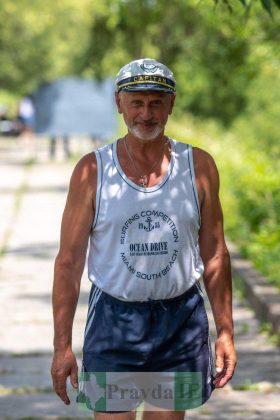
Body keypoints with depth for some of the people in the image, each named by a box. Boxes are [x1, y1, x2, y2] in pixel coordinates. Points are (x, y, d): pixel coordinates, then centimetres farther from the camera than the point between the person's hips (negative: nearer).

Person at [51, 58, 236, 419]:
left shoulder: (198, 166, 3)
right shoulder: (92, 171, -2)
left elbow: (214, 256, 7)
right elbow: (69, 262, -1)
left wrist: (225, 331, 2)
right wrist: (62, 345, -5)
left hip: (180, 321, 2)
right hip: (113, 321, -1)